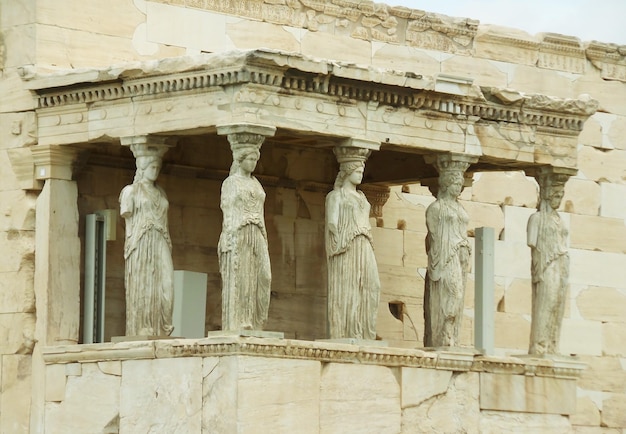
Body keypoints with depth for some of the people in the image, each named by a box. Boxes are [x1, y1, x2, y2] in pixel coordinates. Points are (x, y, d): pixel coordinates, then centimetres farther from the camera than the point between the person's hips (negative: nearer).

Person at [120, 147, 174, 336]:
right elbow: (129, 220, 1)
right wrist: (130, 249, -6)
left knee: (165, 284, -10)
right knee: (141, 287, -7)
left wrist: (167, 248, 9)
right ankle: (141, 330, -7)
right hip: (141, 244, -4)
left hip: (160, 244, 4)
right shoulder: (131, 191, 6)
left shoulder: (160, 193, 21)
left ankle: (161, 328, -8)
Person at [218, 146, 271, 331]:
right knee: (237, 280, -7)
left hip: (256, 235, 6)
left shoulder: (256, 184, 20)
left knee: (262, 277, -6)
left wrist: (264, 240, 12)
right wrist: (229, 240, -14)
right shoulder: (230, 183, 2)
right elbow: (228, 213, -5)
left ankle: (252, 324, -2)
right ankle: (236, 325, -7)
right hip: (237, 234, -6)